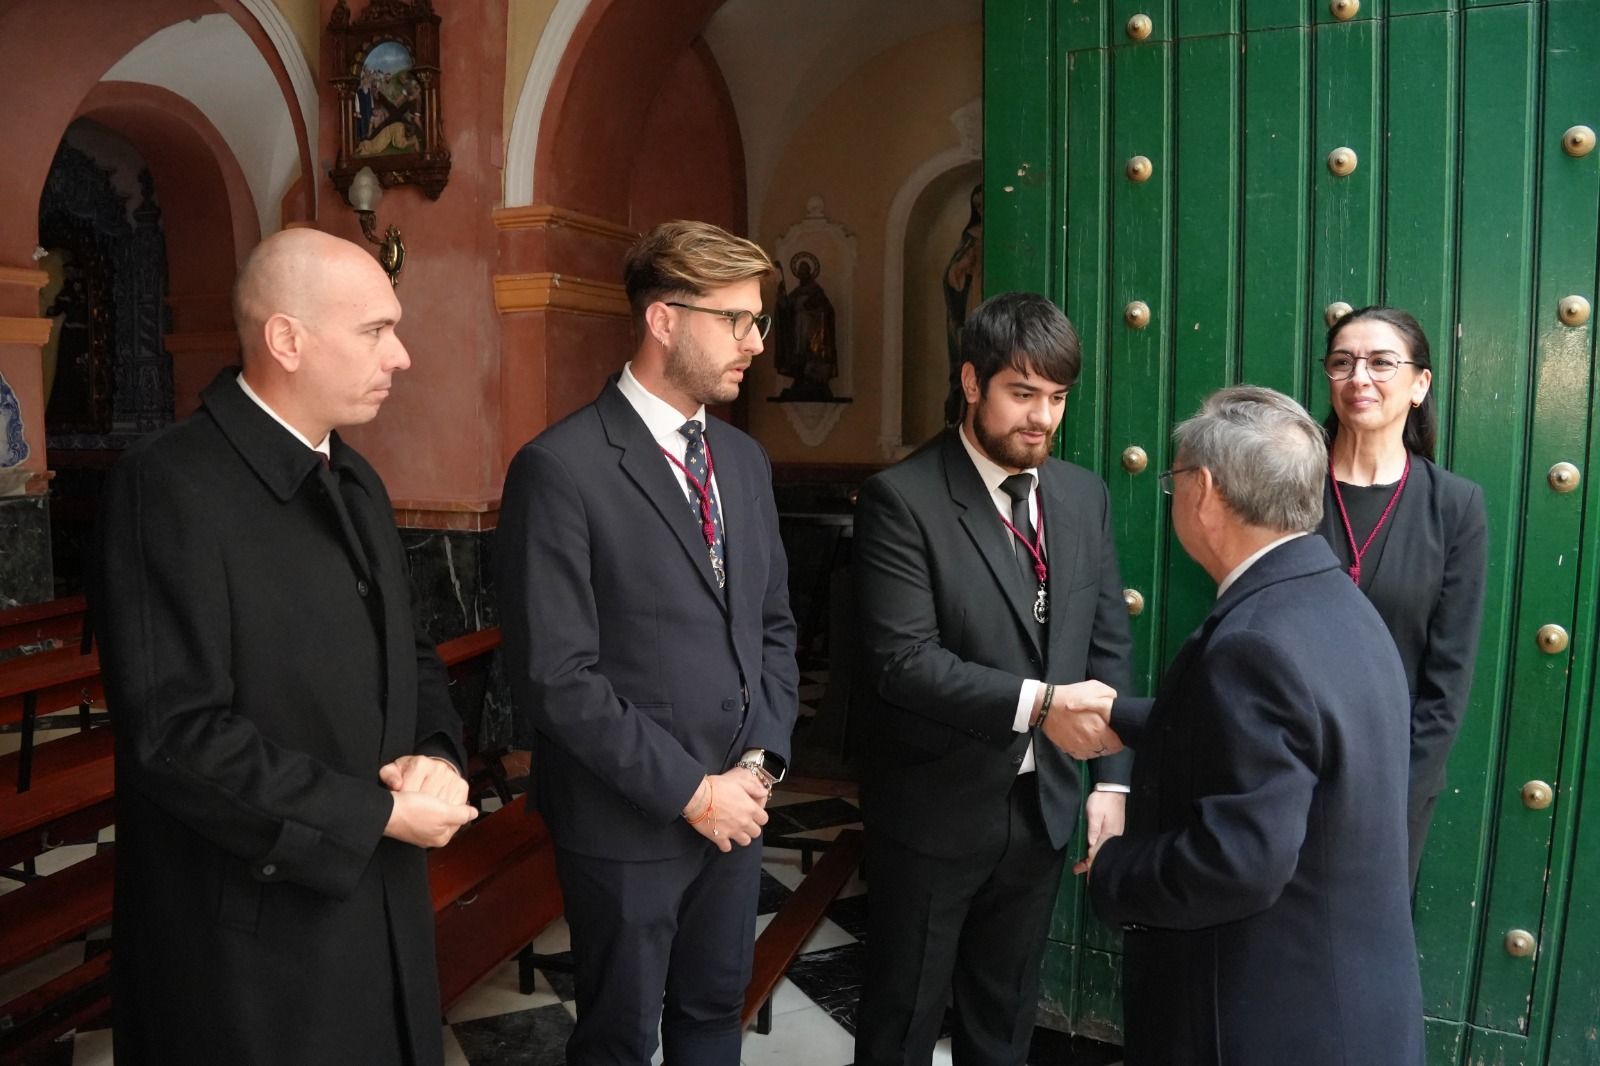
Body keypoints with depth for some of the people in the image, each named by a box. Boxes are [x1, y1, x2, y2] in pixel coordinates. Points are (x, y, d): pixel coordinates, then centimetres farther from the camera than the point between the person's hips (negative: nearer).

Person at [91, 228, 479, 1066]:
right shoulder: (170, 486, -18)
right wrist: (375, 814, -19)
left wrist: (436, 755, -8)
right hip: (253, 931, -7)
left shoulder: (354, 480, 9)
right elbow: (176, 733, -23)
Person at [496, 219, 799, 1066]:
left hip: (736, 805, 6)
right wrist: (688, 790, -16)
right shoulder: (561, 467, -17)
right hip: (626, 822, -6)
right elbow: (557, 677, -20)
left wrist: (761, 758, -2)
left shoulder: (745, 460, 6)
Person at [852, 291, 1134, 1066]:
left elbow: (1109, 645, 5)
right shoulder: (902, 499, -15)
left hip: (1044, 805, 5)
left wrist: (1112, 778, -1)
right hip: (935, 810, -5)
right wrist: (1035, 703, -30)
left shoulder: (1084, 495, 3)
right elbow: (905, 660, -22)